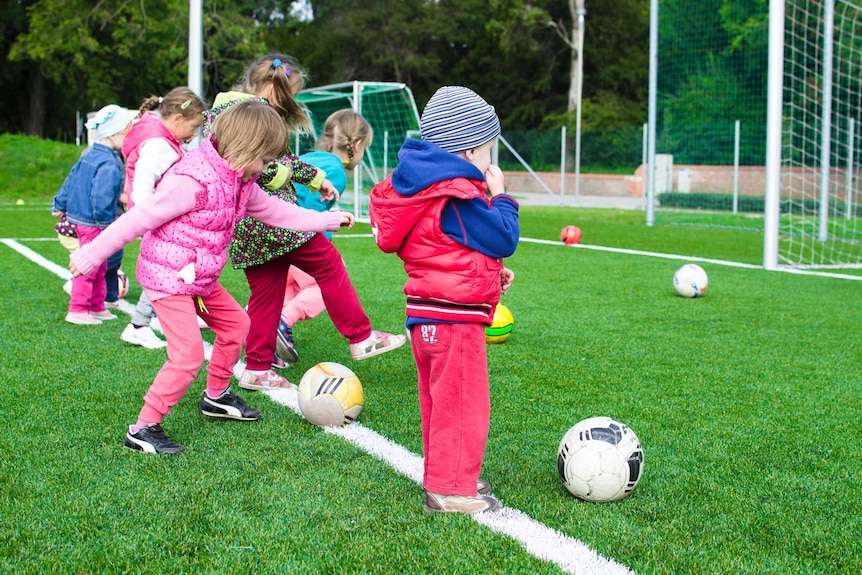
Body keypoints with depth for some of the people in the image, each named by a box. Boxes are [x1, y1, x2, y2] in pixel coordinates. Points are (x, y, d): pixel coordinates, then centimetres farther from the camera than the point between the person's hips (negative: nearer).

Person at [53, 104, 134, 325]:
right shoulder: (109, 165, -21)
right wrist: (106, 221, -18)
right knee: (89, 267, -2)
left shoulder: (88, 157, 10)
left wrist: (60, 205, 24)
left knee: (99, 267, 19)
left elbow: (70, 181, 17)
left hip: (78, 217, 10)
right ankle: (78, 310, 4)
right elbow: (102, 198, -26)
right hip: (93, 224, -10)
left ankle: (97, 307, 27)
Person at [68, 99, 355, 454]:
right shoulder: (192, 181, -26)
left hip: (201, 278, 10)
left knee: (236, 323, 20)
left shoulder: (240, 181, 4)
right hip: (167, 277, -10)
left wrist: (327, 221, 23)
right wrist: (92, 254, -18)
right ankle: (143, 429, -5)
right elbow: (138, 218, -23)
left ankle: (216, 396, 40)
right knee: (189, 354, -15)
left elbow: (274, 211, 19)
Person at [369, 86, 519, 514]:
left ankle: (443, 477, 31)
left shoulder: (427, 187, 13)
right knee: (464, 404, -3)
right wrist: (500, 196, -1)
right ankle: (451, 490, 3)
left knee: (441, 402, 19)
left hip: (427, 315, 11)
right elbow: (503, 239, -15)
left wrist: (490, 270, 17)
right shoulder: (459, 197, -20)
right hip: (454, 317, -11)